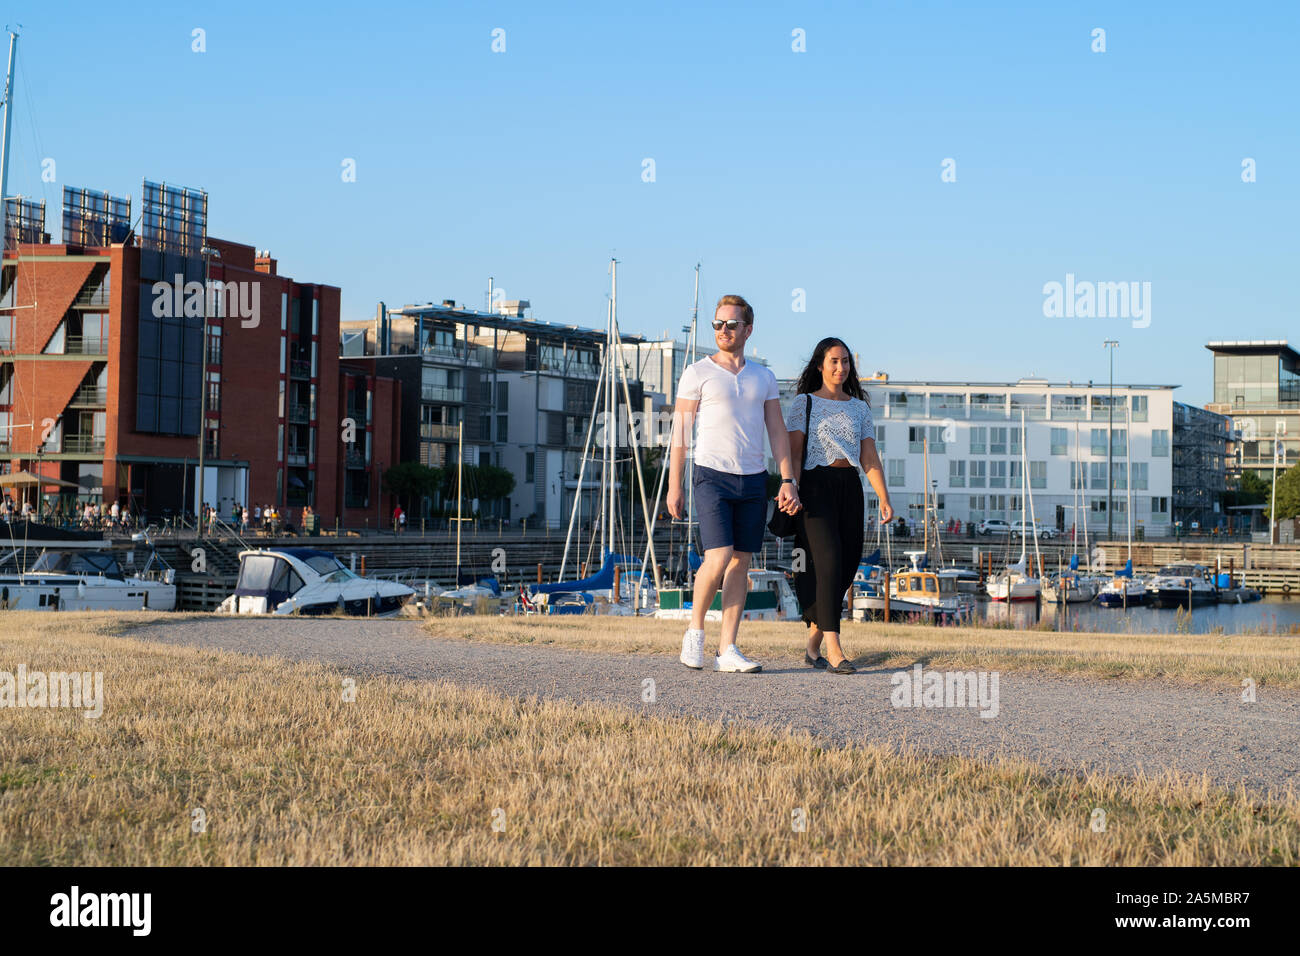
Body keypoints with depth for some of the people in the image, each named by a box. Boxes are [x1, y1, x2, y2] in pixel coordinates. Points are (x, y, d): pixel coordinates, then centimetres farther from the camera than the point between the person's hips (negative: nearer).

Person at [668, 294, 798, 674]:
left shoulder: (763, 378, 12)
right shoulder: (697, 373, 0)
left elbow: (777, 432, 12)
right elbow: (681, 431, -1)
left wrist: (788, 481, 1)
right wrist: (674, 485, -6)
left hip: (753, 479, 4)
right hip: (713, 476, -4)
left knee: (740, 564, 2)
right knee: (718, 558, -16)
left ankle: (727, 650, 5)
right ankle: (695, 630, 7)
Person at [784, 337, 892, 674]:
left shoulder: (859, 408, 17)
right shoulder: (804, 403, 6)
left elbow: (869, 458, 11)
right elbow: (793, 453, -2)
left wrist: (884, 498, 0)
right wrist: (791, 492, -15)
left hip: (850, 488, 5)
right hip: (816, 486, -5)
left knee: (847, 565, 2)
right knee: (828, 561, -17)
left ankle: (813, 645, 16)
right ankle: (834, 650, -21)